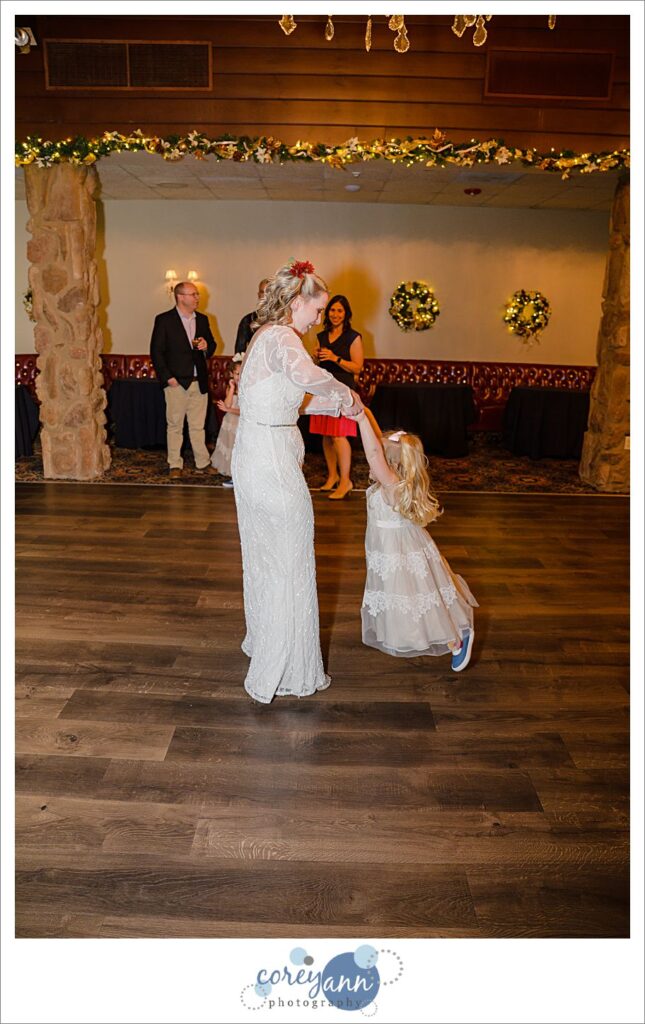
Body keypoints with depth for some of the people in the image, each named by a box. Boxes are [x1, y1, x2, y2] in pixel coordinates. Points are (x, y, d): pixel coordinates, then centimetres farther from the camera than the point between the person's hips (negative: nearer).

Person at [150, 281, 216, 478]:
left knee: (198, 426, 10)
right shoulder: (164, 320, -4)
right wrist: (167, 377, -11)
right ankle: (175, 465, 13)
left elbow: (212, 345, 20)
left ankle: (202, 463, 17)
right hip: (176, 382, -4)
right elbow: (156, 351, -5)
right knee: (174, 425, 5)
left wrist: (206, 347, -5)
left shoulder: (202, 319, 11)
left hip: (199, 382, 4)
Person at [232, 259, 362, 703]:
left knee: (265, 556, 23)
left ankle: (262, 641, 42)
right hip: (272, 461, -10)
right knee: (289, 564, 1)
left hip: (255, 455, 10)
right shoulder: (281, 338, -15)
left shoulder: (268, 336, 16)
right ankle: (286, 670, 14)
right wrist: (346, 394, -22)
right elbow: (306, 376, -38)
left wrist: (339, 404, 13)